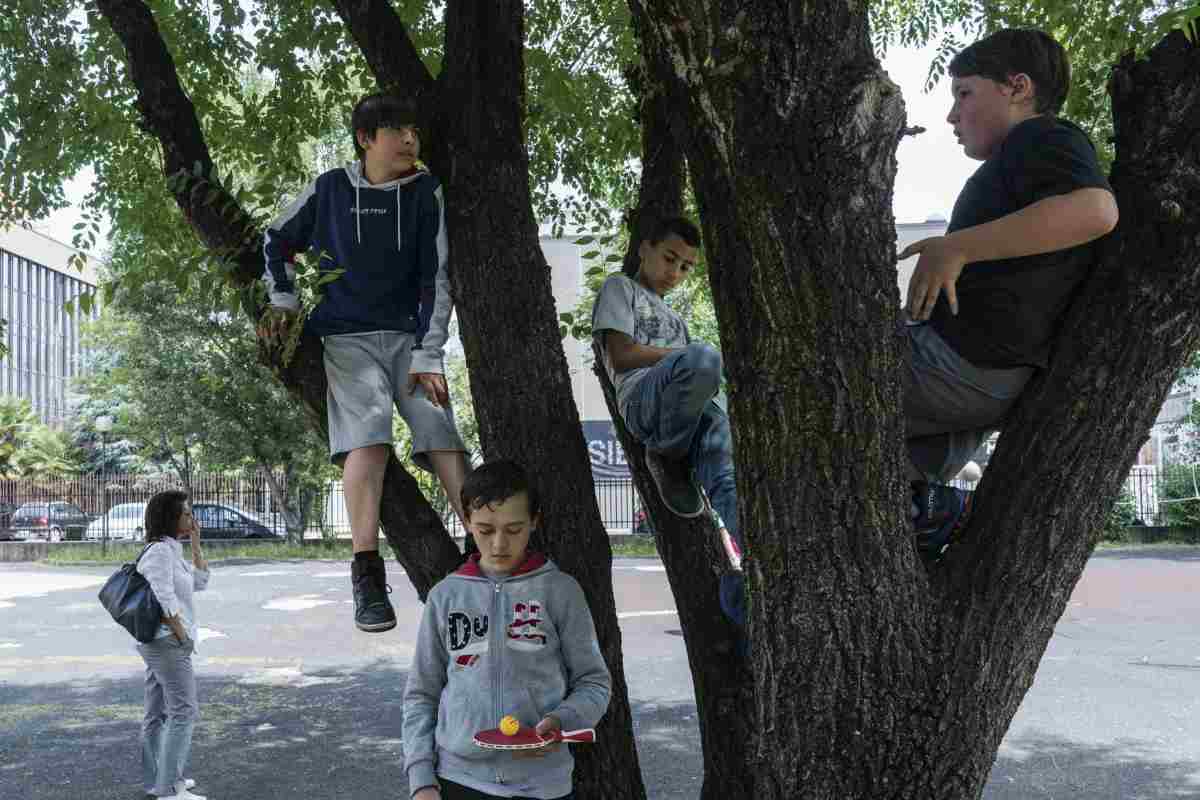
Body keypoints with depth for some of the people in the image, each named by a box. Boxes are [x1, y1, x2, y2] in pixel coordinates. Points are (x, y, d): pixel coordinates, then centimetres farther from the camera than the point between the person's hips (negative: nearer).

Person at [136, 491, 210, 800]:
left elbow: (200, 582, 18)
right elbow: (164, 601, -22)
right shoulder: (159, 551, -16)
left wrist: (195, 543, 12)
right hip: (168, 641, -10)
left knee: (159, 713, 13)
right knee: (184, 711, -10)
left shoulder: (171, 550, 14)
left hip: (159, 644, 10)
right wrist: (183, 637, -15)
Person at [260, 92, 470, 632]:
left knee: (442, 432, -17)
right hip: (347, 338, -1)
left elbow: (435, 279, -1)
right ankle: (367, 578, -26)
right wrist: (283, 300, 7)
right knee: (368, 432, -24)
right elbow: (277, 240, 21)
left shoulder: (425, 193, 4)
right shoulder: (330, 189, 5)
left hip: (408, 335, 1)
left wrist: (428, 356, -9)